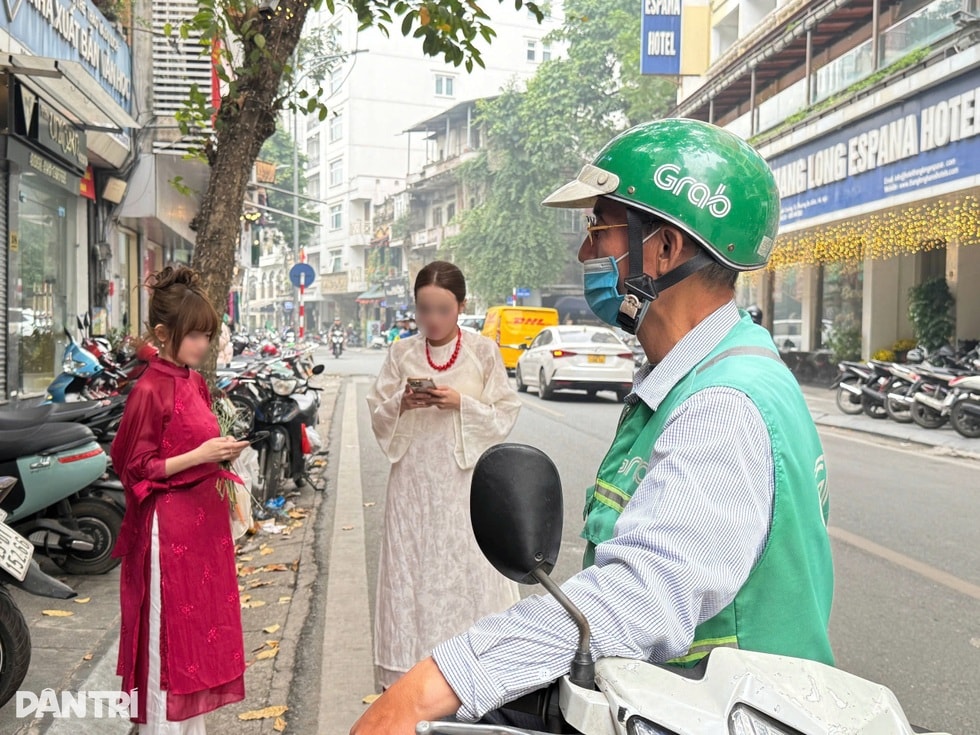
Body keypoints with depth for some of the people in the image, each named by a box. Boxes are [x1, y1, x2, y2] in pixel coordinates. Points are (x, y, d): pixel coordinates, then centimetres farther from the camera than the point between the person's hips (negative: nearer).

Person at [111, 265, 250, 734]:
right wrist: (200, 455, -21)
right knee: (170, 629, 1)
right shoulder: (150, 390, -15)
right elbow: (137, 467, -15)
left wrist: (222, 452, 4)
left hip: (204, 518, 8)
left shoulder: (196, 383, 9)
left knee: (201, 624, 15)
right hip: (169, 523, -8)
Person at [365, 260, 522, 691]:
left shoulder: (482, 352, 1)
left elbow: (505, 415, 0)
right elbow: (377, 416, 7)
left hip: (466, 478, -1)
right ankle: (411, 668, 15)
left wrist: (462, 404, -15)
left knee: (469, 570, 1)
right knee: (412, 570, 4)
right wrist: (401, 404, -13)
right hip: (414, 480, 2)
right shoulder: (401, 354, 6)